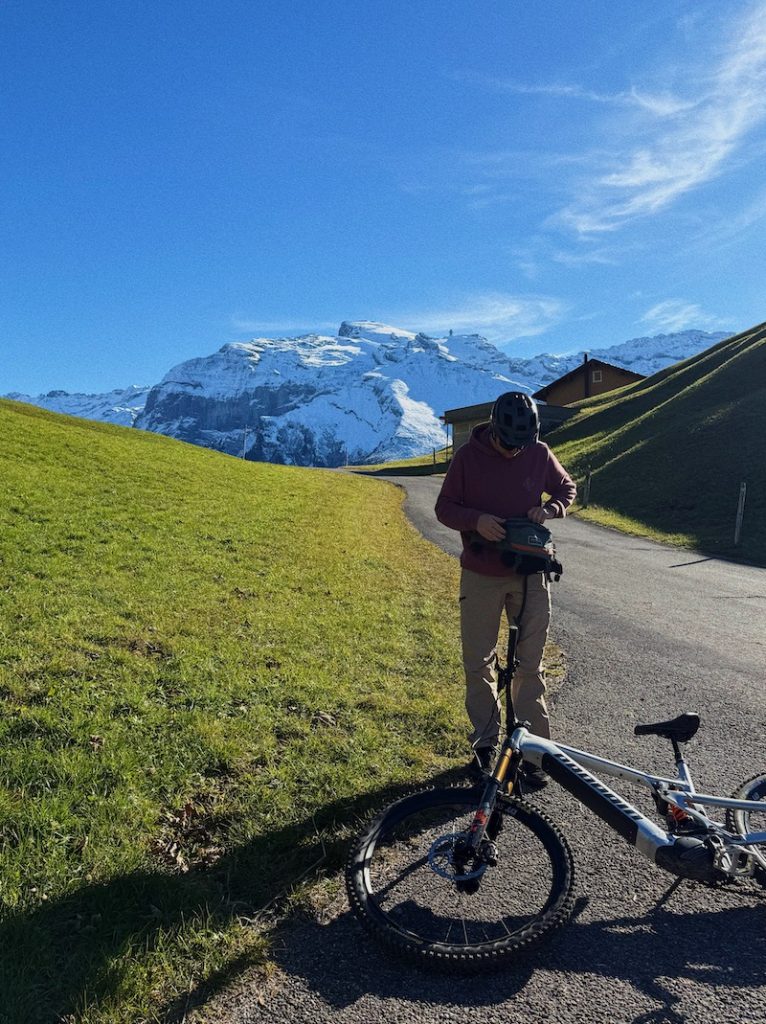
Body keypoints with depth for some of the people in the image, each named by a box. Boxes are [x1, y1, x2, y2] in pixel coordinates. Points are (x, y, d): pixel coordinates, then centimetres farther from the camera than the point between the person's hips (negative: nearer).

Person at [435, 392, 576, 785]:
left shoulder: (540, 454, -4)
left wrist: (549, 509, -11)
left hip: (530, 574, 1)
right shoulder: (467, 456, -8)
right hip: (481, 576, 0)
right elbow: (444, 507, -3)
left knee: (530, 664, 6)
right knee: (478, 663, 8)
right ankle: (485, 742, 25)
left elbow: (567, 488, 12)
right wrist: (476, 520, -23)